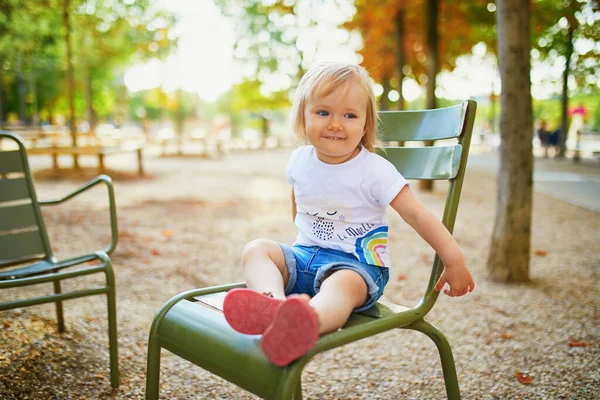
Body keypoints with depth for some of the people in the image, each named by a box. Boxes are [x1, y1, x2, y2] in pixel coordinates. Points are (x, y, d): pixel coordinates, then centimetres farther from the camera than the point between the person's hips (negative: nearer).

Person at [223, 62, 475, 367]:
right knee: (256, 248, -18)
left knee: (341, 283, -39)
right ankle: (273, 304, -50)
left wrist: (454, 260, -16)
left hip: (356, 264, -6)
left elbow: (417, 215, -13)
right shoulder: (300, 160, 3)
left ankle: (306, 324, -73)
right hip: (305, 255, 6)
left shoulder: (374, 171, -12)